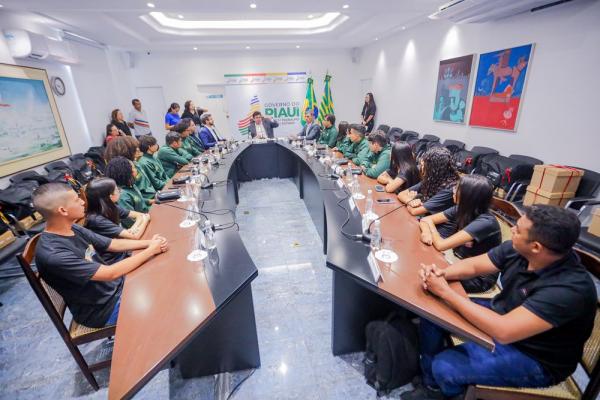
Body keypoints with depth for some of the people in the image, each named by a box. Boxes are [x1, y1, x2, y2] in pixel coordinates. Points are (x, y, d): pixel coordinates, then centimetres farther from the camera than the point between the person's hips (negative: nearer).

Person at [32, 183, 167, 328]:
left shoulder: (73, 229, -6)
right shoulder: (53, 254, -31)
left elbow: (113, 244, 2)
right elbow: (110, 273, -30)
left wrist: (148, 242, -13)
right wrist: (151, 250, -22)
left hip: (114, 285, 7)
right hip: (103, 308, -7)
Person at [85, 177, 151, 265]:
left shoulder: (112, 208, -3)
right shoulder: (96, 220, -24)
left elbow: (140, 215, 2)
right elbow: (134, 236, -26)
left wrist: (134, 228, -19)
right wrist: (145, 219, -10)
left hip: (123, 252, 6)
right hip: (113, 262, -6)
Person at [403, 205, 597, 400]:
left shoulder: (570, 288, -34)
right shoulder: (517, 249, -15)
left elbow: (503, 332, -37)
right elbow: (473, 265, -3)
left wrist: (445, 292, -32)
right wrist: (440, 274, -24)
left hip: (535, 358, -6)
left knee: (444, 366, -19)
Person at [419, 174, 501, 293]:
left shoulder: (485, 222, -31)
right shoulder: (460, 209, -10)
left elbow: (441, 245, -33)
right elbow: (425, 219, -5)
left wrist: (431, 225, -14)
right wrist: (426, 231, -28)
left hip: (480, 277, -6)